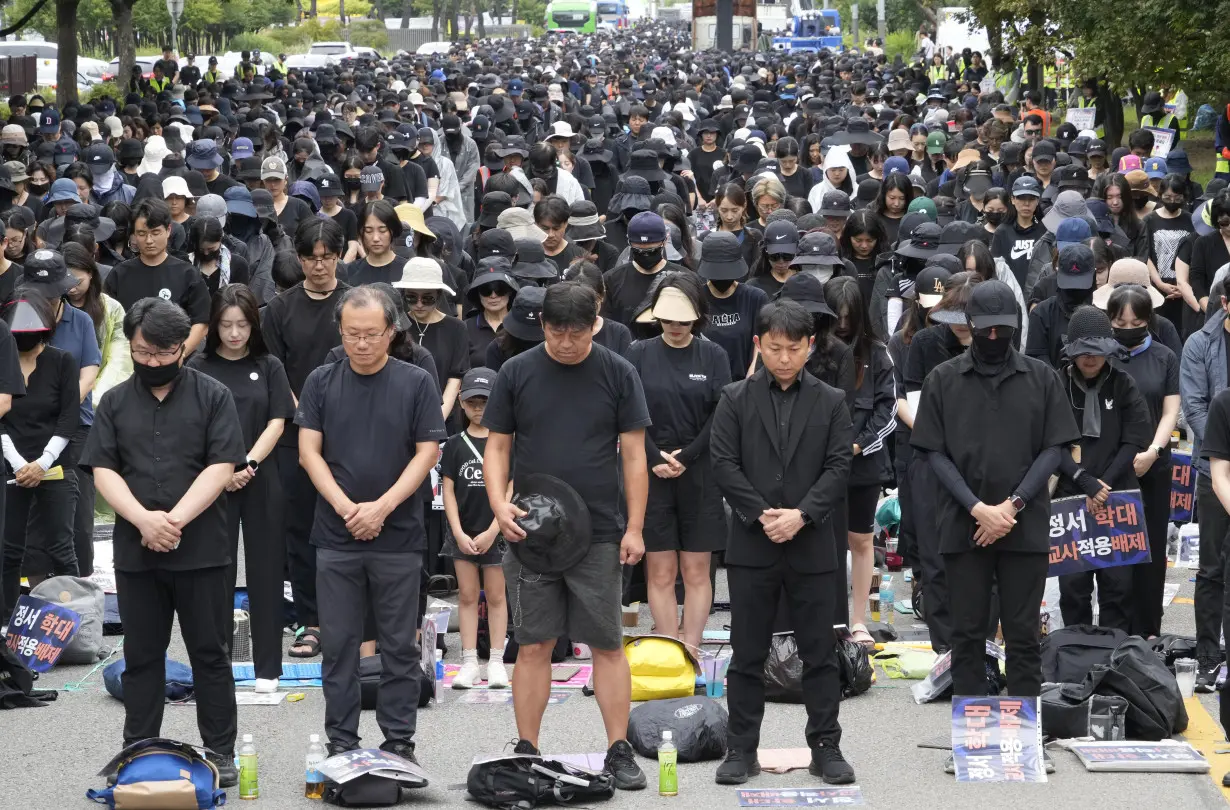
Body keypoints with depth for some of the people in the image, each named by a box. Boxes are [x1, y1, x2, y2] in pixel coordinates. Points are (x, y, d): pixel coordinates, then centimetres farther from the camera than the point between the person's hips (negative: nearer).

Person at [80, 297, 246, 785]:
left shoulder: (212, 396, 1)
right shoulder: (115, 402, 9)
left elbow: (221, 467, -7)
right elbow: (103, 470, 3)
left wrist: (175, 519, -16)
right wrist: (143, 519, -13)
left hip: (201, 550, -2)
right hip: (135, 552, 3)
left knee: (210, 653, 3)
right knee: (141, 656, 9)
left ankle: (220, 752, 11)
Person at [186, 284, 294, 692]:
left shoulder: (269, 367, 6)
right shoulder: (199, 368, 3)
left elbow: (276, 424, 0)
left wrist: (248, 466, -14)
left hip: (261, 481, 1)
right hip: (213, 481, -1)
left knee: (264, 571, 3)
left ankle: (267, 666, 9)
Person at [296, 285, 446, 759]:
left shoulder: (416, 383, 0)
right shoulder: (321, 383, 4)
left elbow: (427, 452, -3)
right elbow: (309, 451, 1)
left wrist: (381, 507, -13)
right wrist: (347, 507, -11)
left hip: (399, 537, -1)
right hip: (336, 537, 1)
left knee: (400, 645, 4)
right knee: (339, 643, 5)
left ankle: (399, 742, 11)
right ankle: (341, 743, 12)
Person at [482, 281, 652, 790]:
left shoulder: (618, 374, 1)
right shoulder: (517, 373, 3)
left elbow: (634, 455, 2)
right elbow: (496, 447, 6)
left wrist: (634, 528, -4)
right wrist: (499, 503, -11)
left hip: (600, 534, -1)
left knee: (607, 645, 2)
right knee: (533, 645, 5)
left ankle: (619, 752, 8)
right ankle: (527, 751, 12)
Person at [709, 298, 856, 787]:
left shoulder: (831, 402, 6)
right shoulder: (735, 400, 4)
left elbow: (838, 467, -1)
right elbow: (724, 463, -3)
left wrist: (802, 514, -14)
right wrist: (761, 515, -12)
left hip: (812, 545, 0)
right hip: (751, 545, 0)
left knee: (820, 651, 3)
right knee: (747, 653, 5)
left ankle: (826, 747, 11)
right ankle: (741, 749, 11)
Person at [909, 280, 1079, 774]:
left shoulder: (1041, 378, 4)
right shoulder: (943, 380, 3)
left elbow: (1053, 449, 3)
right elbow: (933, 452, 0)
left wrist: (1014, 504, -9)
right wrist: (977, 508, -10)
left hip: (1024, 526, 0)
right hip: (963, 526, 0)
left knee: (1023, 635, 4)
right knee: (968, 634, 4)